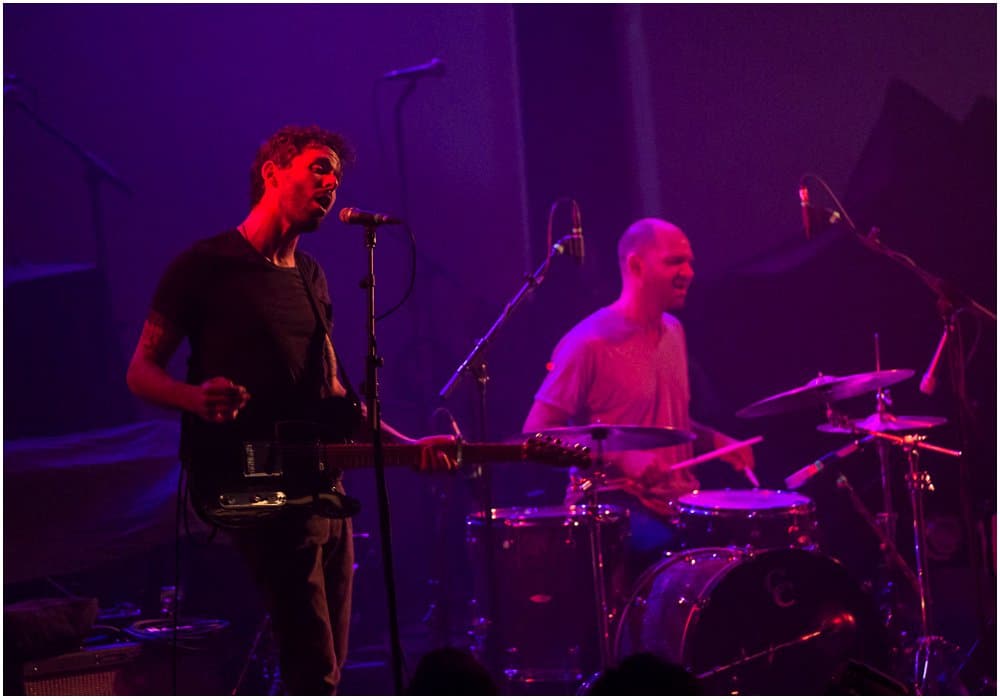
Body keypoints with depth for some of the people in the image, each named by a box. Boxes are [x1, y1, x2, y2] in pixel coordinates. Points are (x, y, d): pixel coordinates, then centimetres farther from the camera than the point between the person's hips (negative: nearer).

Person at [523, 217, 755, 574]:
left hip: (677, 497, 8)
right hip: (611, 501, -7)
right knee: (669, 551, -33)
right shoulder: (591, 343, -12)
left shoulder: (673, 332, 14)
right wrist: (621, 458, -22)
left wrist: (714, 440, 7)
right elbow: (537, 433, -13)